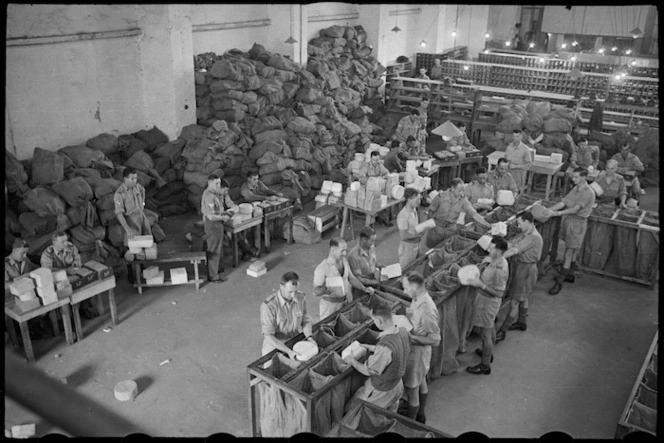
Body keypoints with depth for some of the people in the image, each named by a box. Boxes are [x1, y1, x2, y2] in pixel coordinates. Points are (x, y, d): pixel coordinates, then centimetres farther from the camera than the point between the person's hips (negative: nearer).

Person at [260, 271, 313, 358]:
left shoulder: (301, 298, -6)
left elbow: (306, 321, 8)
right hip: (275, 345, -4)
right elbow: (268, 336, -20)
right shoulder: (268, 305, -21)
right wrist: (288, 351, -27)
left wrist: (309, 338, -10)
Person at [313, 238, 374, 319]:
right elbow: (316, 292, -20)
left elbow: (351, 278, 14)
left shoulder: (344, 261, 3)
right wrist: (325, 289, -40)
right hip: (329, 306, -6)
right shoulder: (321, 268, -19)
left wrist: (365, 289, 4)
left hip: (345, 303, 6)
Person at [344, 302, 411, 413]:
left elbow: (368, 371, -24)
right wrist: (371, 348, 9)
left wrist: (352, 361, -6)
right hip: (398, 385, 8)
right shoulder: (403, 332, -15)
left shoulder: (384, 347, -40)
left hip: (382, 391, -8)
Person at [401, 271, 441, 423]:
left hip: (418, 351, -9)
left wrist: (412, 337, -26)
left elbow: (435, 339, -25)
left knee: (412, 389, 8)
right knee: (421, 382, 27)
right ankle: (420, 415, 47)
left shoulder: (427, 310, -33)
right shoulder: (417, 299, -6)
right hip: (414, 348, 9)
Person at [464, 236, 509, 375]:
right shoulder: (496, 261, -2)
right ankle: (488, 353, 49)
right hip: (485, 300, 10)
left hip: (489, 302, -10)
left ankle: (485, 366, 19)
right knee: (489, 329, 28)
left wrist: (481, 284, -27)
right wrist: (479, 276, 0)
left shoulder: (500, 269, -31)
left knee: (485, 333, 5)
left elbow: (499, 293, -27)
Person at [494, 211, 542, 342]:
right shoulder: (525, 234, 6)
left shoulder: (534, 237, -25)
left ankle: (502, 332, 1)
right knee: (523, 298, 24)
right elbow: (510, 244, -1)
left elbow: (515, 251, -33)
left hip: (526, 269, -10)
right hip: (521, 267, 10)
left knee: (514, 302, -4)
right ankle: (521, 322, 42)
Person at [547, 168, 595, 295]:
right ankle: (570, 274, 32)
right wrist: (549, 209, -8)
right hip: (568, 219, 8)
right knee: (572, 250, 19)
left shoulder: (588, 192, -17)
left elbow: (575, 209, -23)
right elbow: (563, 202, 4)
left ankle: (559, 282, -3)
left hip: (578, 223, -8)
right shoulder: (575, 189, 8)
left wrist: (557, 213, -28)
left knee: (569, 253, -5)